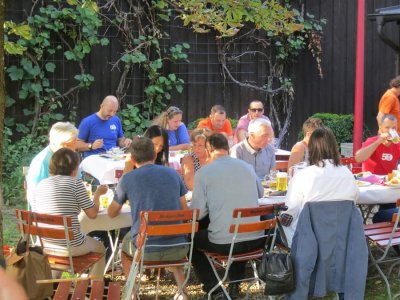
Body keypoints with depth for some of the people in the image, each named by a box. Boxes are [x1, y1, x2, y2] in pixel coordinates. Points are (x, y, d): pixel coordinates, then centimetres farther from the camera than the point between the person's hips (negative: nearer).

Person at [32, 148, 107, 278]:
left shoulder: (41, 184, 5)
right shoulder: (75, 183, -8)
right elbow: (92, 213, -7)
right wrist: (98, 193, 12)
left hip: (45, 247, 5)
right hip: (70, 248, -5)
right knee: (99, 248, 26)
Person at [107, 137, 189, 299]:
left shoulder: (127, 179, -2)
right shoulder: (173, 174, 5)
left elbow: (112, 213, 13)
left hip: (145, 250, -2)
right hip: (178, 249, 2)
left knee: (125, 244, 32)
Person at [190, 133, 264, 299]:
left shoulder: (203, 172, -7)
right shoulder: (247, 167, 6)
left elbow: (197, 213, -7)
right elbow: (260, 193, 24)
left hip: (222, 243, -4)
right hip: (256, 240, 4)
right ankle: (234, 285, 38)